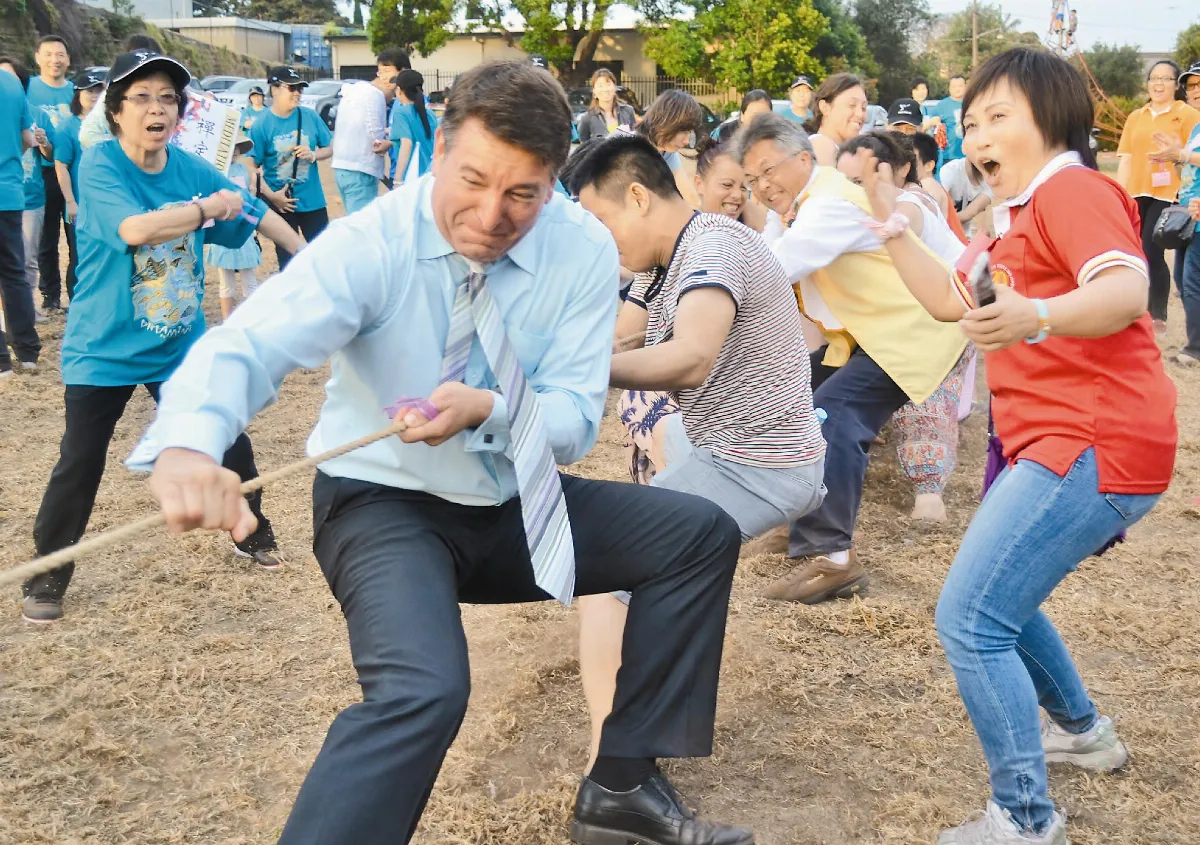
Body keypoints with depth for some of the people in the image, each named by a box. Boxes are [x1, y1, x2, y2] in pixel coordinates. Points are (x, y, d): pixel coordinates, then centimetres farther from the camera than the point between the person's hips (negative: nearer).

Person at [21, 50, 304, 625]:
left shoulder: (189, 169, -2)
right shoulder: (98, 165, -16)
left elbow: (255, 212, 11)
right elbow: (136, 228, -33)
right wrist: (208, 208, -23)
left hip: (182, 345, 4)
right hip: (104, 347, -4)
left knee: (230, 445, 8)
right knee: (79, 465, -3)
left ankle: (252, 535, 33)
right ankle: (47, 575, 16)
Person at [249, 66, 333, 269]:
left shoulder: (310, 116, -1)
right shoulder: (261, 126, -9)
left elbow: (330, 148, 7)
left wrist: (313, 155, -13)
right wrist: (271, 195, -16)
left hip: (313, 200, 2)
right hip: (281, 203, -2)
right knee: (288, 258, 9)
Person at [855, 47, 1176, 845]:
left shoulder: (1071, 188, -11)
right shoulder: (1023, 218, 22)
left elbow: (1126, 288, -28)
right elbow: (949, 303, 24)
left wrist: (1036, 317, -47)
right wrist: (889, 216, 20)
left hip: (1093, 447, -11)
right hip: (1066, 442, 11)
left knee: (970, 621, -16)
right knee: (997, 597, 27)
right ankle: (1082, 729, 44)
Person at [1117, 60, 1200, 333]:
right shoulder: (1135, 117, 16)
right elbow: (1125, 159, 15)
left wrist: (1177, 153, -23)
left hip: (1167, 195, -5)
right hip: (1137, 194, 5)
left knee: (1153, 253, -11)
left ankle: (1159, 317, 0)